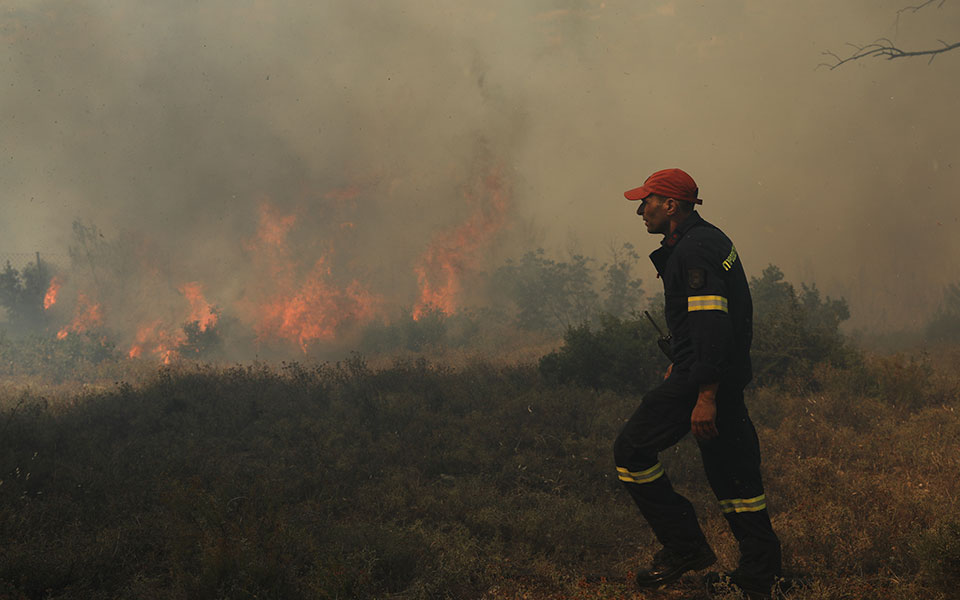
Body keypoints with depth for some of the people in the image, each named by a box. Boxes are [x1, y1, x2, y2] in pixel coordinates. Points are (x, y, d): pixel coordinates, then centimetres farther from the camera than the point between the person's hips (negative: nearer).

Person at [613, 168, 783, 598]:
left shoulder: (694, 249, -17)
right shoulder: (708, 240, 17)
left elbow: (712, 322, -24)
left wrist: (705, 396, -27)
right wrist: (680, 364, 31)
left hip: (704, 377, -10)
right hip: (727, 376, 10)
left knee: (631, 449, -3)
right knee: (731, 468, 13)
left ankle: (685, 547, -1)